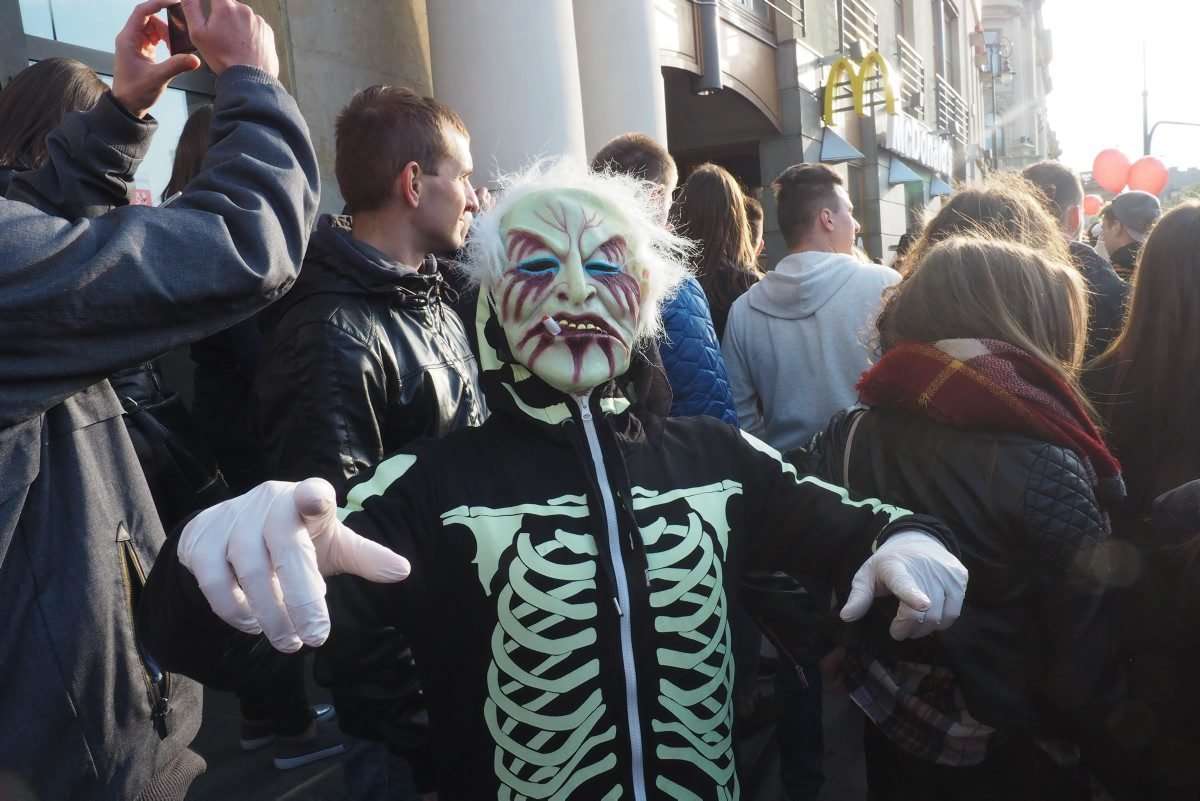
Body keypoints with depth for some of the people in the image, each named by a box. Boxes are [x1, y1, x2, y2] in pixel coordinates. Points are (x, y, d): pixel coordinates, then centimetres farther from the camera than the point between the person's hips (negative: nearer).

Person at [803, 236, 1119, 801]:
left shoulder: (845, 436, -11)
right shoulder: (1045, 471, -24)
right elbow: (1086, 659, -18)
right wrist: (1108, 748, 1)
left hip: (886, 733, 4)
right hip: (1010, 755, -3)